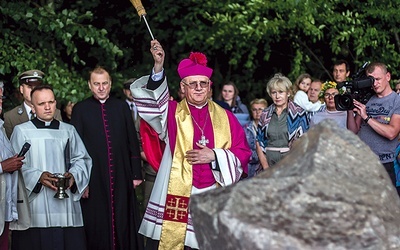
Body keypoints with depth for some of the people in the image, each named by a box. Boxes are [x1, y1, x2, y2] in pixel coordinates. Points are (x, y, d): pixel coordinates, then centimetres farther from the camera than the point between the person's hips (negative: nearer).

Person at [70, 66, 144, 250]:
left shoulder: (121, 107, 9)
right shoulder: (80, 109, 3)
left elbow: (133, 142, 8)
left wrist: (136, 173, 4)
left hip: (121, 177, 2)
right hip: (94, 179, -2)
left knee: (124, 224, 6)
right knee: (97, 227, 3)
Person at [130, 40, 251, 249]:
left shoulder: (225, 117, 10)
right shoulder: (171, 113, 5)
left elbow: (242, 153, 8)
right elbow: (145, 96, -12)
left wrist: (215, 156, -8)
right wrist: (158, 67, -26)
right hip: (173, 199, -1)